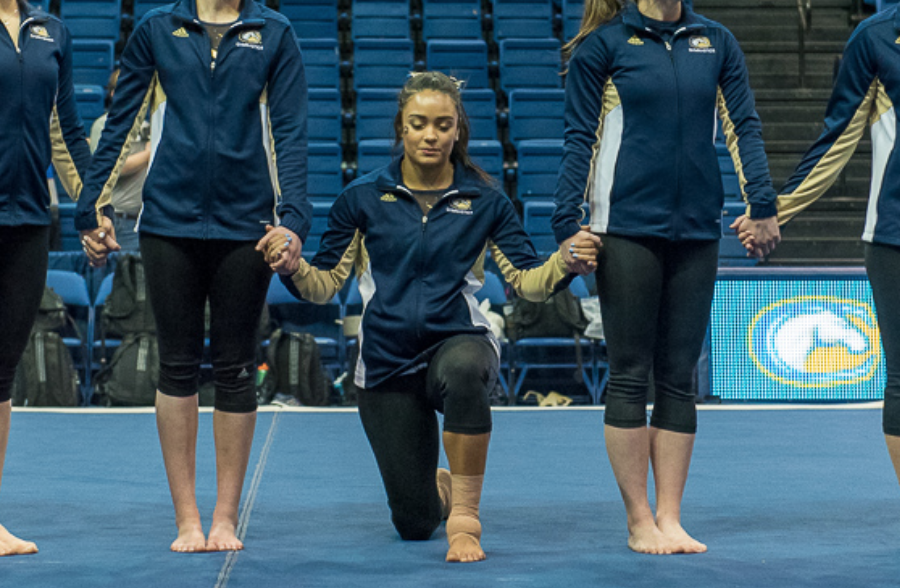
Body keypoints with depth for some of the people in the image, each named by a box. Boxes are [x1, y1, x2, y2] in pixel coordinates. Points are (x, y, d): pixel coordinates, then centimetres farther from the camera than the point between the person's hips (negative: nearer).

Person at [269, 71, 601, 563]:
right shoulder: (363, 198, 1)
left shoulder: (485, 201, 1)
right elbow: (325, 284, 2)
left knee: (463, 369, -43)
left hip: (458, 341, -1)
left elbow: (527, 280, -2)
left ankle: (465, 518, -28)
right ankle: (438, 490, 43)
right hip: (386, 365, 1)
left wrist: (566, 261, -22)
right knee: (414, 525, 2)